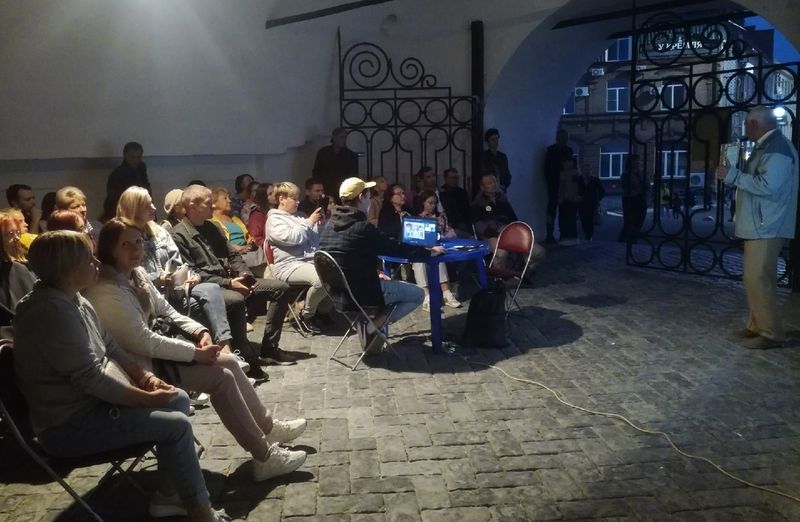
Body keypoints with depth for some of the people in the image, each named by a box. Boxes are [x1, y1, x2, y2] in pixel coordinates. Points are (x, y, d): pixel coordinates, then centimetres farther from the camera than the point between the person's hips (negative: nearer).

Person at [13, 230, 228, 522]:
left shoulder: (73, 300, 7)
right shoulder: (52, 311, -25)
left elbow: (109, 347, 14)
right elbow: (90, 378, -26)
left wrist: (145, 377, 1)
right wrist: (147, 398, -17)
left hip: (91, 400, 10)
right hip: (70, 425, -10)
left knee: (178, 399, 9)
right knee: (177, 425, -17)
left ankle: (168, 495, 16)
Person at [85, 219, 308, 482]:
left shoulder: (136, 273, 3)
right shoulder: (107, 291, -24)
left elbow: (166, 310, 11)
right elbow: (142, 342, -26)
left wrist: (199, 331, -5)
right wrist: (195, 353, -20)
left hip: (155, 347, 9)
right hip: (142, 367, -9)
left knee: (229, 362, 1)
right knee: (222, 378, -16)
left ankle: (266, 426, 16)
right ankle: (264, 458, -7)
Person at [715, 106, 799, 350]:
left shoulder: (777, 148, -16)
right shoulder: (767, 147, 16)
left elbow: (767, 185, -25)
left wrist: (733, 175, -18)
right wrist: (734, 176, 16)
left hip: (766, 227, -11)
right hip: (759, 226, 11)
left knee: (758, 279, -10)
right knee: (757, 279, 13)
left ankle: (772, 333, -4)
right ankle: (757, 327, 21)